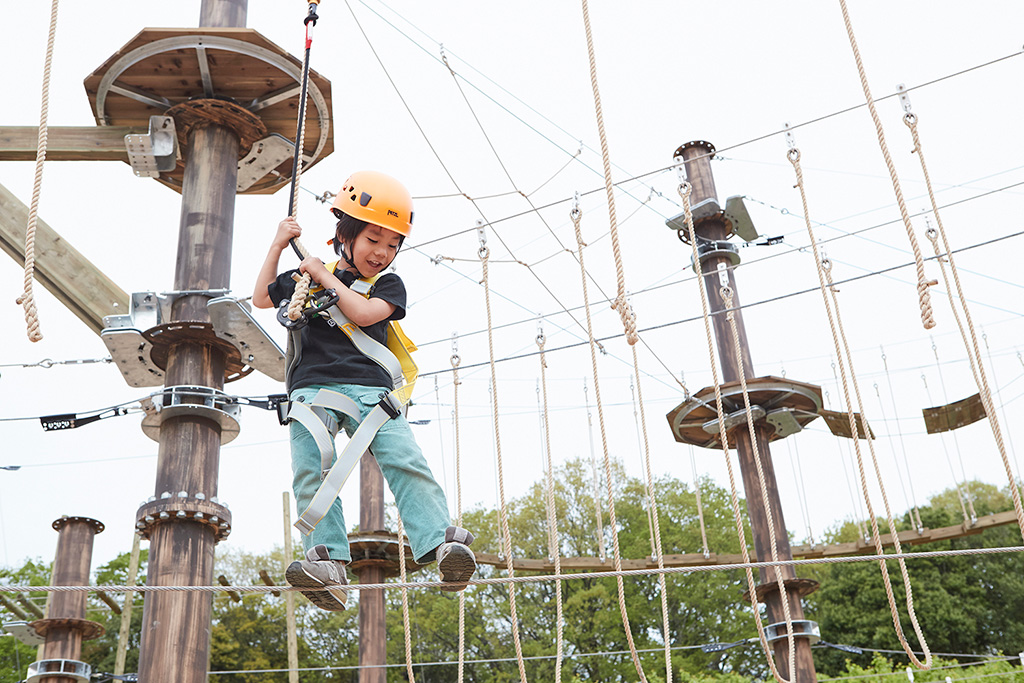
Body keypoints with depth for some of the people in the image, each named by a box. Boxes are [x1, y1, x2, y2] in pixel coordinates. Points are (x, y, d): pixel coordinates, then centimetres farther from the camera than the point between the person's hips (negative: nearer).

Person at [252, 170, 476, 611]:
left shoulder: (387, 285, 15)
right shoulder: (308, 276, 23)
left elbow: (364, 312, -5)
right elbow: (262, 299, 33)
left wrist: (326, 276, 3)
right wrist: (277, 246, 27)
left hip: (370, 388, -1)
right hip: (312, 388, 2)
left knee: (405, 462, -19)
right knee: (312, 471, -17)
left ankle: (441, 543, -27)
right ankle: (328, 564, -23)